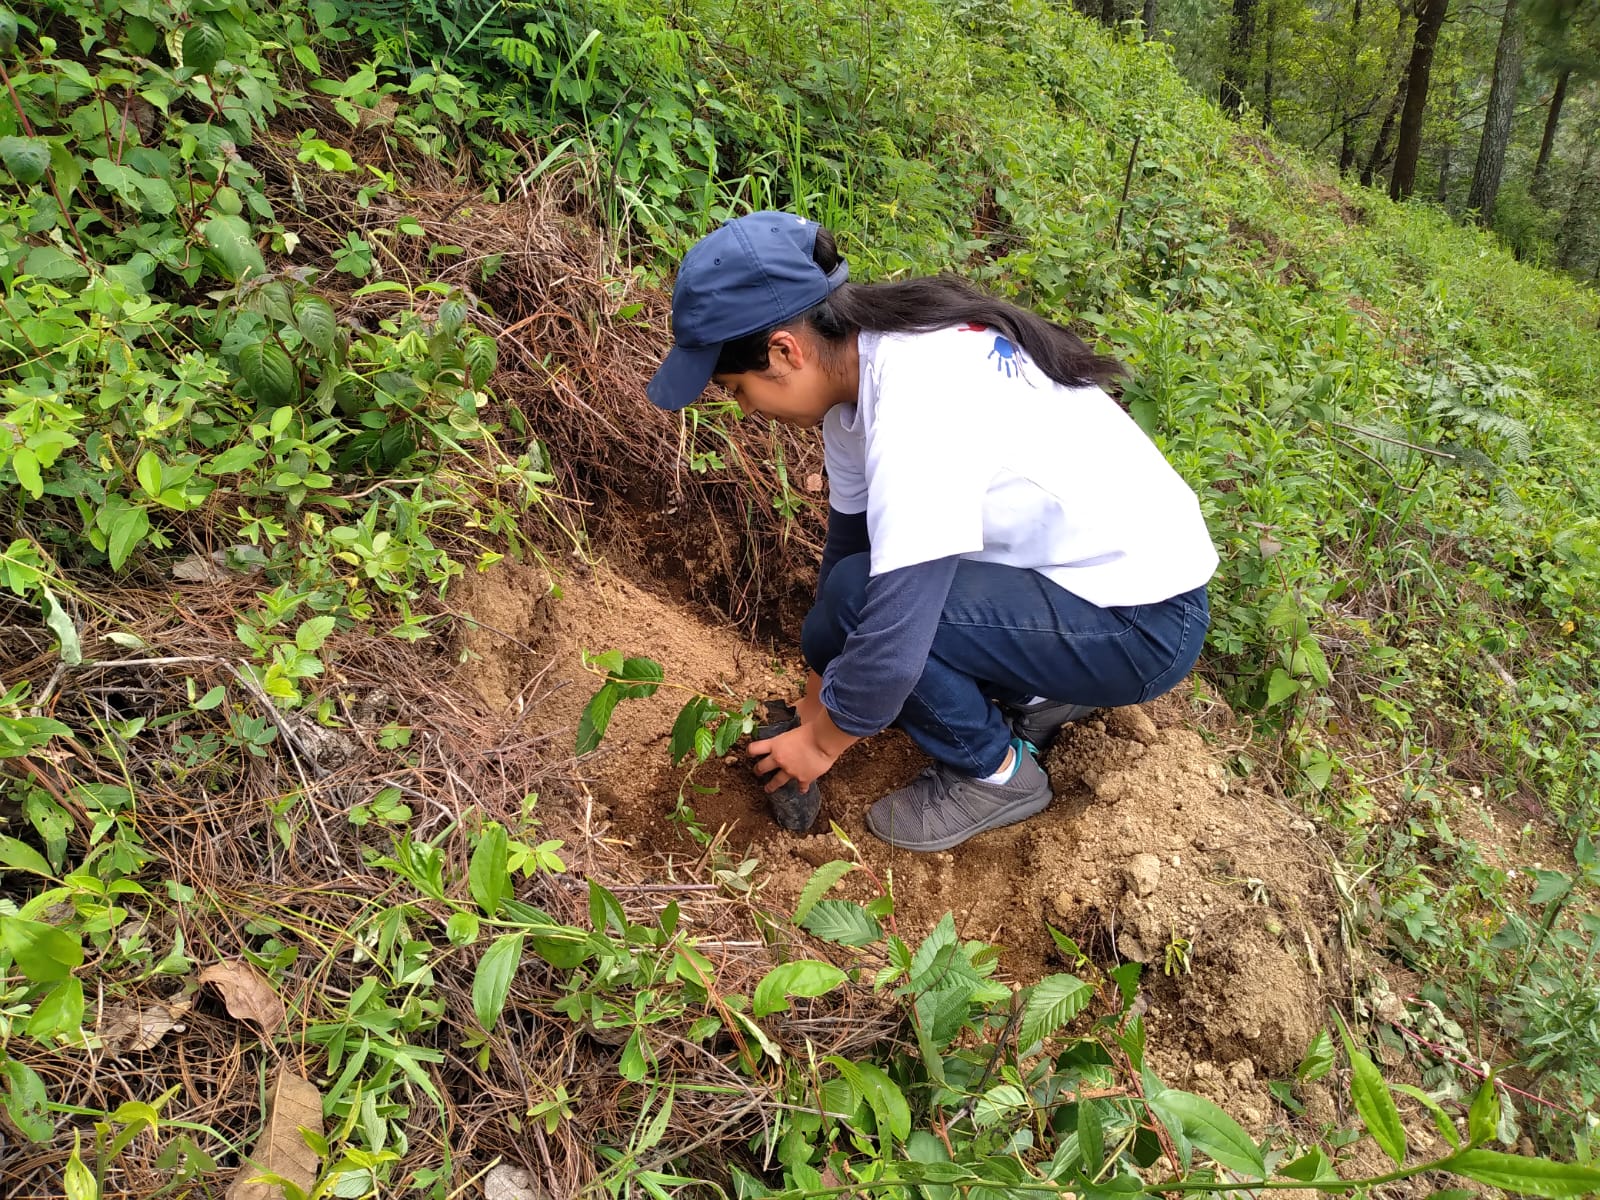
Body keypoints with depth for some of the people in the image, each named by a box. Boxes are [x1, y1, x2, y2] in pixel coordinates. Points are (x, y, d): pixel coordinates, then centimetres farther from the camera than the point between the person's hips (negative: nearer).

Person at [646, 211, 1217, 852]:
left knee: (859, 599, -22)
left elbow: (892, 645, -29)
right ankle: (1042, 691, 18)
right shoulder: (861, 364, -3)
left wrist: (821, 742, -9)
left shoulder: (917, 413, -31)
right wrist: (815, 704, 14)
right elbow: (847, 539, 8)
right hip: (1079, 560, 9)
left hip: (1145, 622, -9)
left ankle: (996, 773, 1)